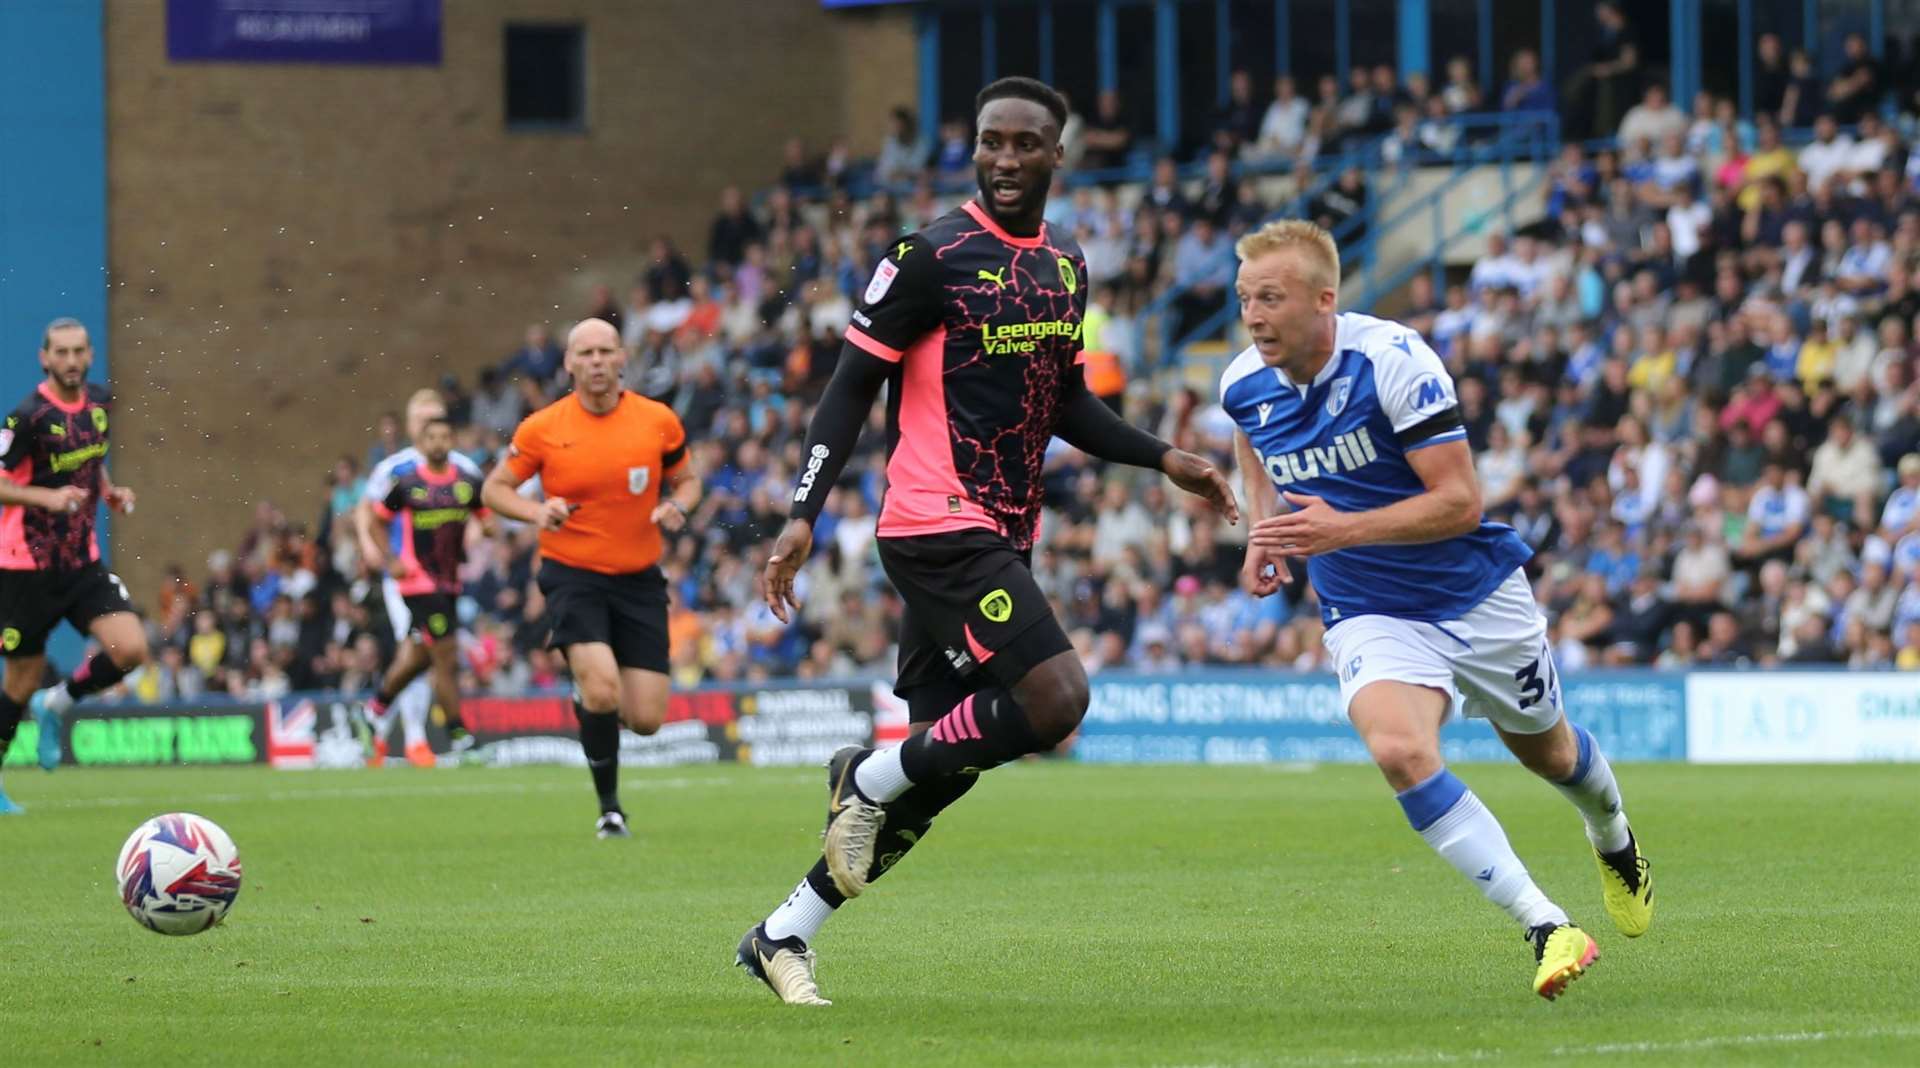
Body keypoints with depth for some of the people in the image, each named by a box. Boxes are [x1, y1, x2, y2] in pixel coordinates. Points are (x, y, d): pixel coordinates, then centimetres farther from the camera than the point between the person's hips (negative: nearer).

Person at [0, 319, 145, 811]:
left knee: (130, 649, -13)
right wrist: (47, 497, -30)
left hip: (82, 561, 6)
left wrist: (109, 492, 8)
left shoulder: (98, 402, 5)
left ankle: (54, 705, 12)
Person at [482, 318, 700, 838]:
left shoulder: (659, 421, -2)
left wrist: (676, 507, -11)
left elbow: (685, 480, 13)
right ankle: (609, 806, -1)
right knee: (602, 691, -24)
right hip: (572, 575, -3)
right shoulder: (543, 428, -6)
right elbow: (495, 489, 3)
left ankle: (586, 695, 35)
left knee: (646, 718, -2)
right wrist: (538, 512, -17)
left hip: (638, 580, 3)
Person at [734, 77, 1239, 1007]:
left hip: (1002, 541, 8)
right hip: (938, 528, -8)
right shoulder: (931, 257, -9)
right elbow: (852, 386, -8)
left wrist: (1164, 459, 14)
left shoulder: (1065, 268, 13)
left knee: (942, 771, 7)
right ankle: (870, 779, -3)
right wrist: (804, 515, -15)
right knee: (1055, 696, -24)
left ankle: (782, 937, 17)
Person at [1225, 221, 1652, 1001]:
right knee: (1399, 752, -29)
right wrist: (1264, 533, 1)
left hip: (1479, 595, -2)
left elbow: (1460, 501, -25)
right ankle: (1547, 929, -28)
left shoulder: (1393, 361, -24)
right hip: (1370, 614, 2)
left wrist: (1343, 531, -36)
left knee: (1545, 750, 21)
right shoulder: (1243, 385, -8)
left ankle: (1613, 840, 58)